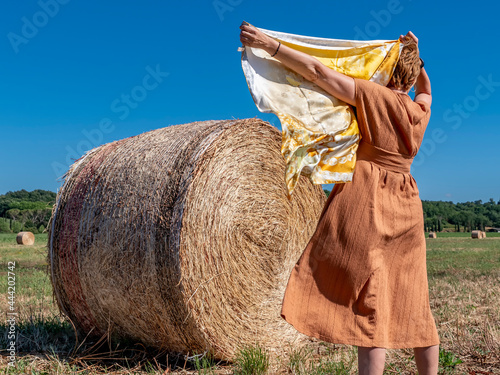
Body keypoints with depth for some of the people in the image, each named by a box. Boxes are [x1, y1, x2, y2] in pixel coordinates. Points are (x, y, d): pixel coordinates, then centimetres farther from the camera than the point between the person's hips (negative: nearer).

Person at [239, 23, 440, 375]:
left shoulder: (372, 95, -5)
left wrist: (269, 44, -9)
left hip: (365, 202, -6)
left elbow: (318, 71, -11)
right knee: (413, 303, 14)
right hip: (407, 207, 6)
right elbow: (426, 89, 36)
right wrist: (415, 57, 27)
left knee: (369, 301, -7)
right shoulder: (421, 110, 10)